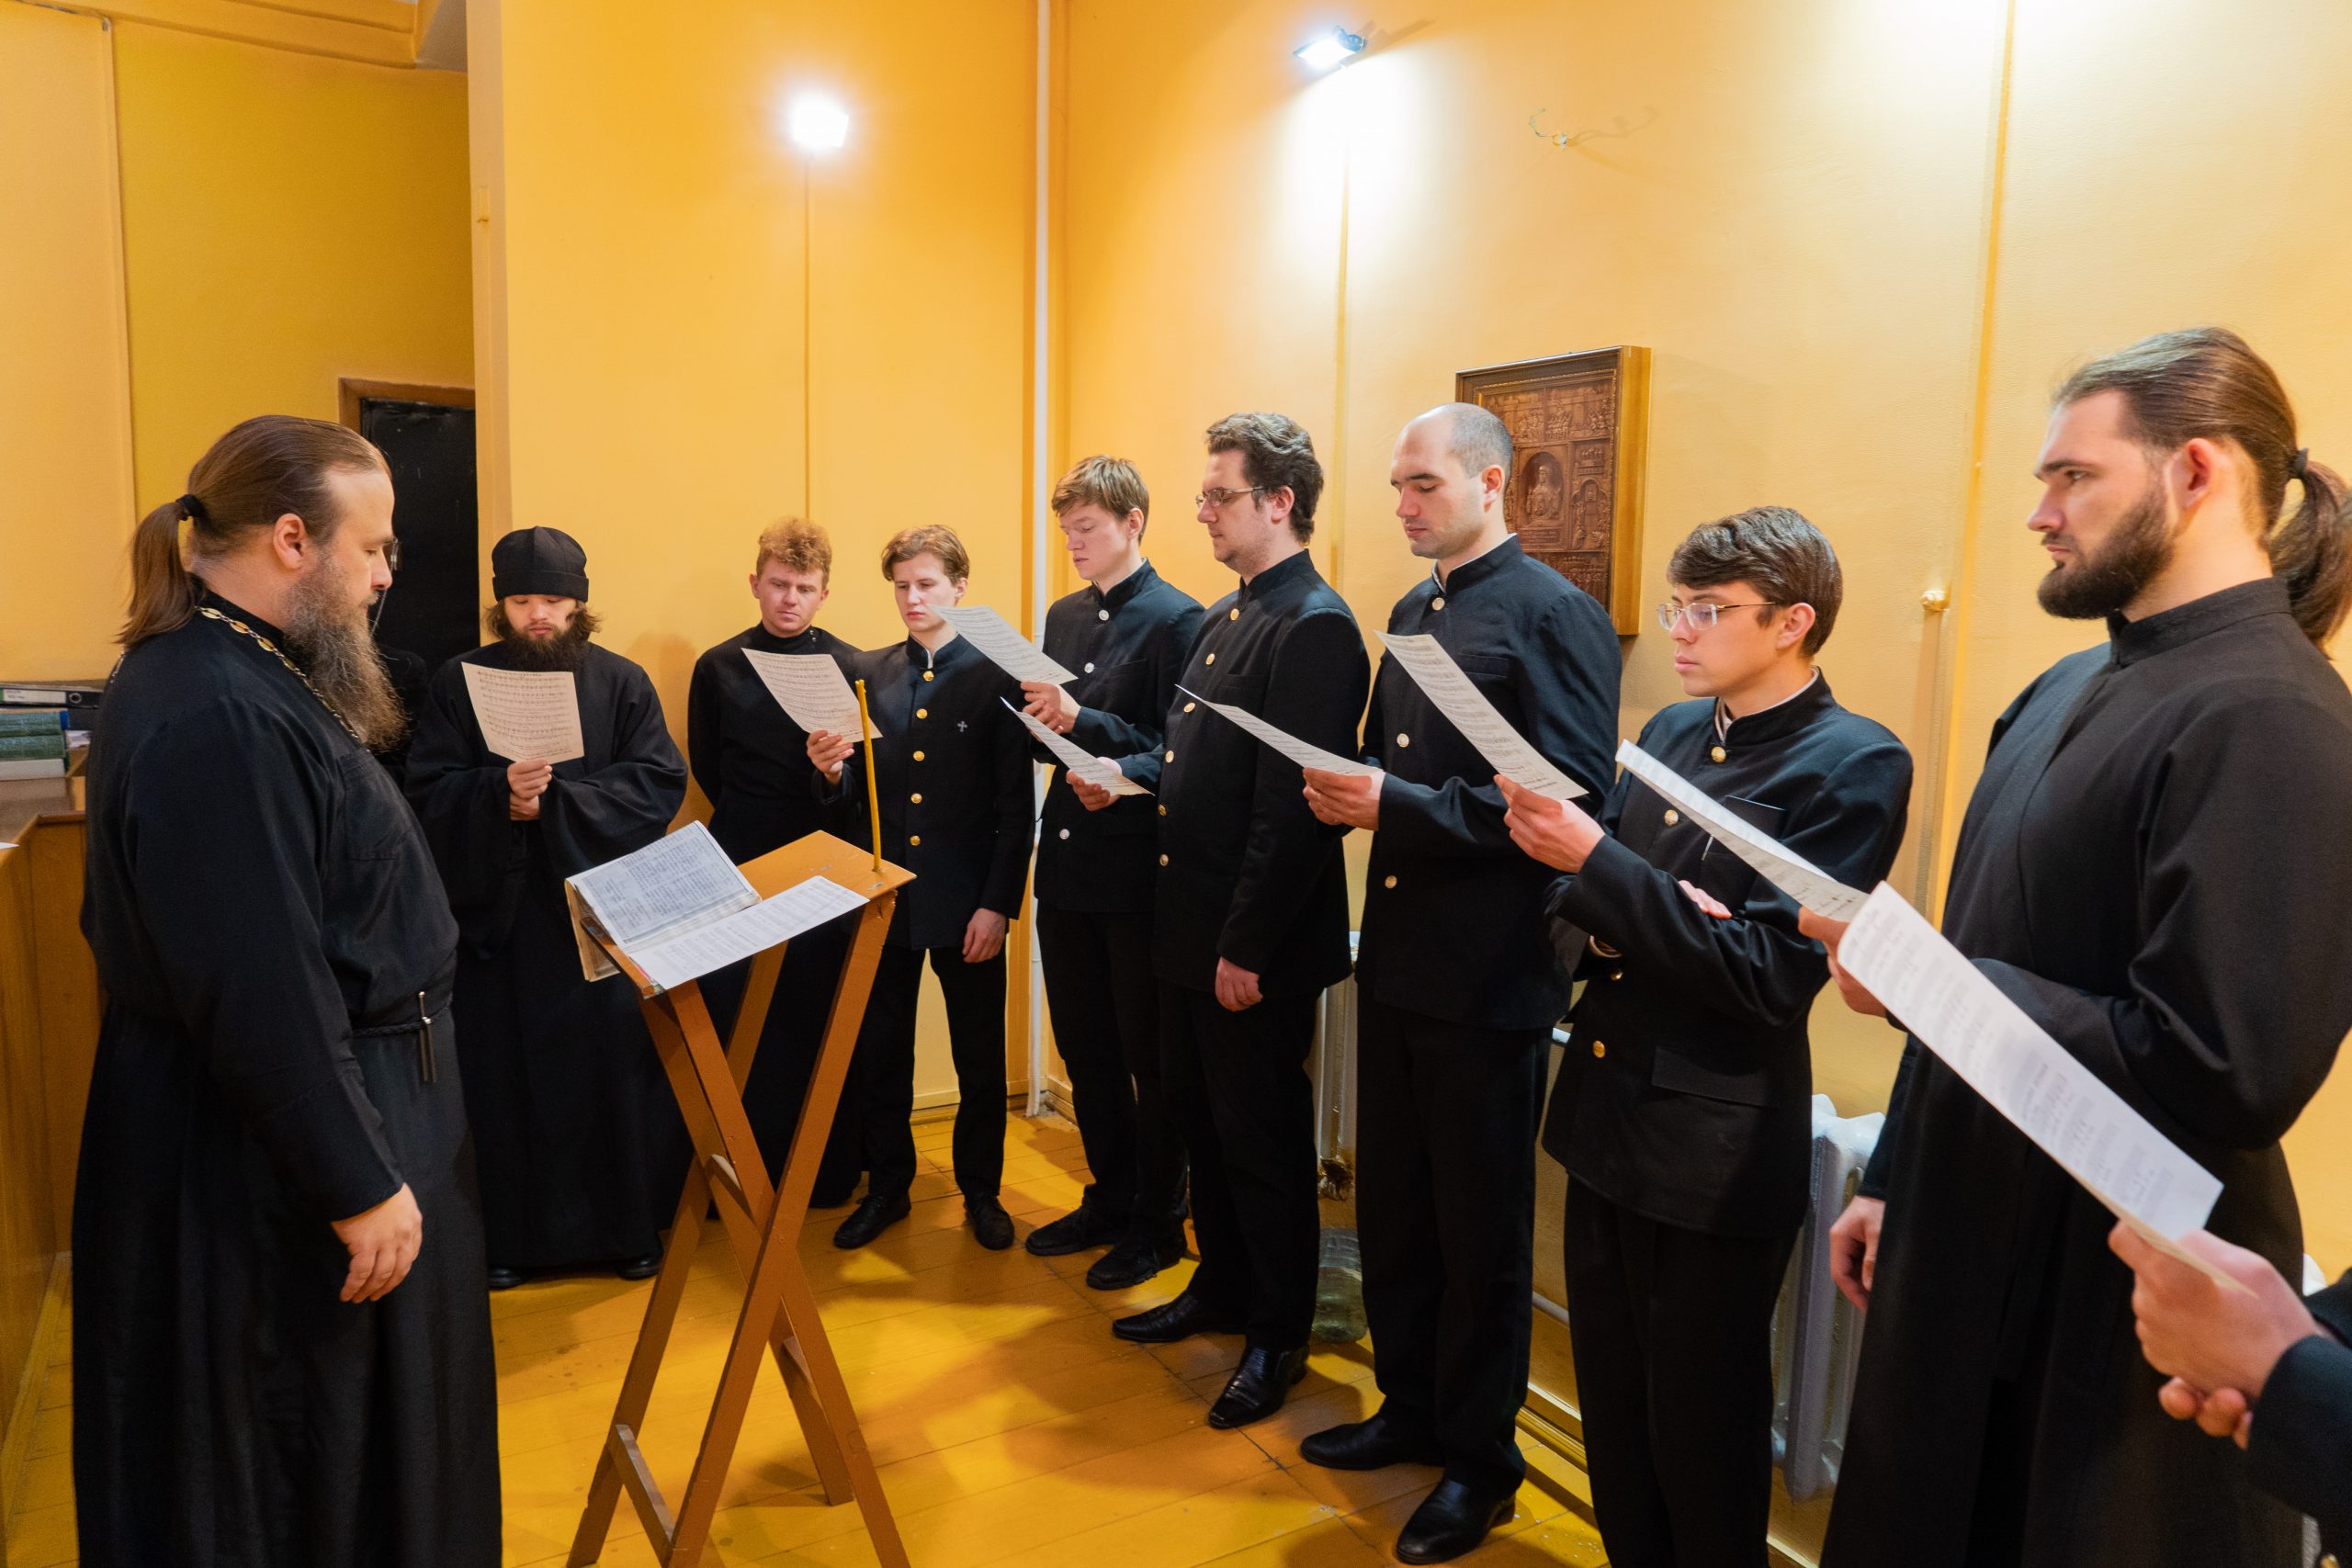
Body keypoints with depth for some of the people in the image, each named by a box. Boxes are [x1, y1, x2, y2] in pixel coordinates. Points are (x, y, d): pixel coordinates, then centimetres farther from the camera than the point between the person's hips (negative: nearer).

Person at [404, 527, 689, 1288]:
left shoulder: (621, 681, 3)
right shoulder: (459, 683, 4)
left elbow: (660, 783, -6)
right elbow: (428, 795, -2)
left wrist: (554, 800, -15)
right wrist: (500, 791, -22)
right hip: (494, 915, 1)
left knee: (614, 1068, 3)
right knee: (502, 1079, 5)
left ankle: (628, 1226, 18)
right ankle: (509, 1235, 20)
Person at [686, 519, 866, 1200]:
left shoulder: (850, 668, 0)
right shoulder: (718, 667, 5)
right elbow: (707, 770, 11)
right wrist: (754, 830, 9)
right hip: (739, 869, 1)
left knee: (823, 1022, 6)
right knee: (735, 1026, 1)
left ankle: (828, 1174, 19)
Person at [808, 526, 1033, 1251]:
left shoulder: (996, 675, -4)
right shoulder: (867, 674, 7)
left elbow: (1016, 804, -6)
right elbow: (854, 796, 7)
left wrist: (998, 903, -11)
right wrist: (832, 772, -15)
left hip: (967, 902, -3)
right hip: (883, 898, 3)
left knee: (980, 1059, 9)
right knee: (876, 1054, 12)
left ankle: (981, 1191, 27)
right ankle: (887, 1187, 30)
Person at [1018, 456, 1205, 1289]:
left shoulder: (1176, 619, -11)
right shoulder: (1063, 617, 12)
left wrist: (1081, 721, -25)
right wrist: (1036, 720, -6)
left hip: (1139, 874, -7)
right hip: (1068, 867, 7)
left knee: (1150, 1058, 7)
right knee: (1085, 1048, 17)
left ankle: (1158, 1222, 23)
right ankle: (1108, 1198, 35)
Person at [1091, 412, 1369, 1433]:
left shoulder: (1314, 627, -18)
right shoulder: (1226, 618, 13)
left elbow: (1294, 805, -22)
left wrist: (1247, 947, -21)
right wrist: (1126, 772, 0)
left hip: (1258, 947, -9)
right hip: (1192, 927, 9)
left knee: (1262, 1138, 6)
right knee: (1199, 1118, 20)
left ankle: (1278, 1336, 24)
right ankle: (1222, 1287, 39)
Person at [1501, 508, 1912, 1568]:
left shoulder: (1855, 765, -14)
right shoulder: (1670, 731, 6)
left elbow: (1769, 977, -21)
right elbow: (1579, 912, 7)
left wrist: (1595, 860, -25)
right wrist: (1602, 917, -16)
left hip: (1715, 1151, -6)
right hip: (1605, 1117, 6)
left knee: (1701, 1438, 12)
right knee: (1612, 1412, 20)